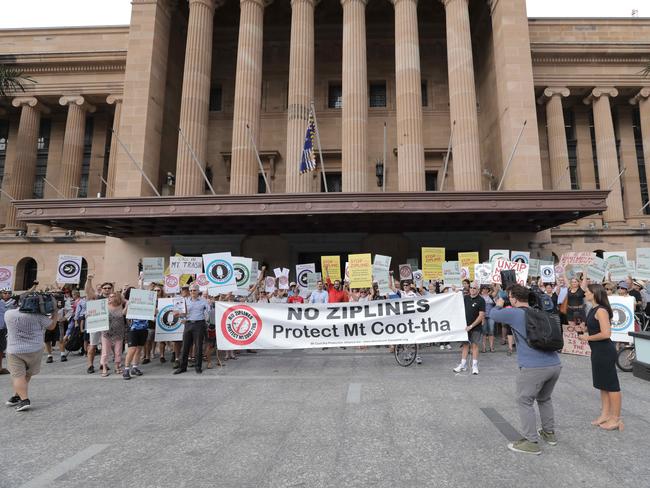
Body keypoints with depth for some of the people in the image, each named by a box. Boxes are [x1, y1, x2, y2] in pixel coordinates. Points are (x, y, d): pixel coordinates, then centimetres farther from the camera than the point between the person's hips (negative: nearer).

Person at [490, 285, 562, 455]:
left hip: (534, 367, -7)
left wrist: (499, 305, 28)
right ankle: (549, 433, 38)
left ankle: (532, 442, 11)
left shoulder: (514, 313, -5)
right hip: (555, 364, 7)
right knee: (544, 399, 27)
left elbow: (493, 314, 9)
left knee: (525, 402, 7)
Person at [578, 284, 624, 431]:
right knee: (603, 384, 18)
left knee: (611, 385, 3)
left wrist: (588, 338, -14)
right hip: (598, 351, 10)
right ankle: (605, 414, 29)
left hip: (605, 352, -10)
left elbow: (606, 334, -25)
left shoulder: (601, 310, -19)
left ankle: (616, 419, 14)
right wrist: (586, 334, 6)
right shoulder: (594, 309, 8)